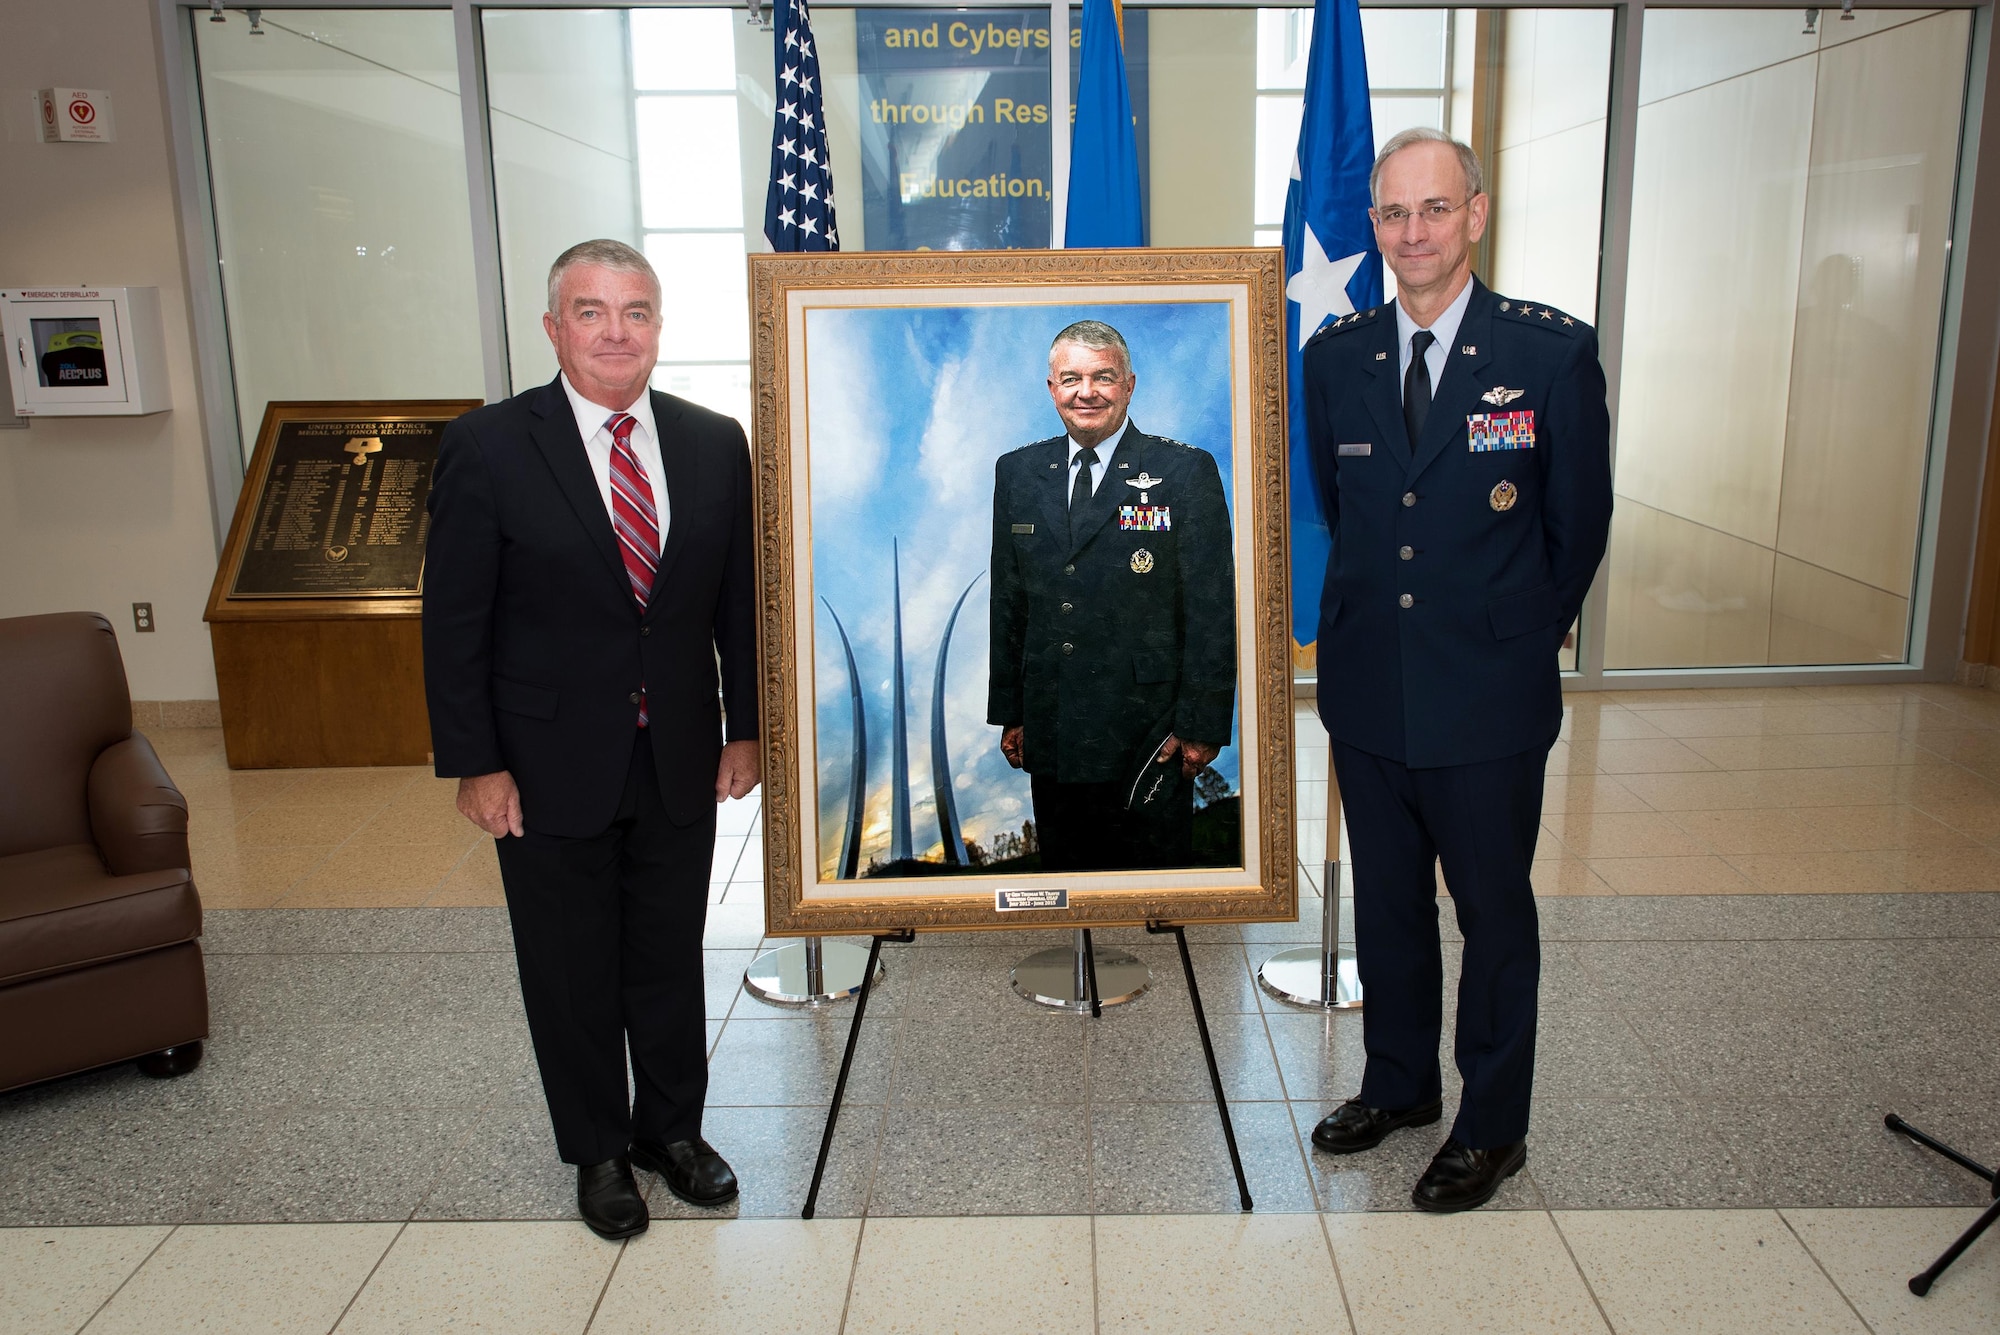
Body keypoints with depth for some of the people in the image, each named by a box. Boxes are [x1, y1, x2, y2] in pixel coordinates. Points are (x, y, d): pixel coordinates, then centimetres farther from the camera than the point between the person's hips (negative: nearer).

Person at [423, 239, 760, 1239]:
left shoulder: (715, 444, 1)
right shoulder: (488, 447, -9)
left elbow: (739, 601, 7)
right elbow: (454, 622, -8)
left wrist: (746, 728, 5)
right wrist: (473, 764, -10)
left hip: (680, 762, 3)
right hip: (551, 767, -2)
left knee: (672, 959, 16)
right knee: (573, 972, 12)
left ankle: (671, 1126, 37)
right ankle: (597, 1151, 32)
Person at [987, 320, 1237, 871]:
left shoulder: (1186, 471, -4)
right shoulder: (1017, 472, 9)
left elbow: (1213, 611, -6)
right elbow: (1008, 601, 12)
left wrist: (1200, 724, -10)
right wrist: (1008, 711, 10)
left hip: (1148, 736, -3)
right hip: (1051, 735, 4)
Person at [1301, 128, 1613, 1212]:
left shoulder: (1553, 352, -9)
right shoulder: (1334, 356, 2)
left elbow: (1580, 527, -1)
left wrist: (1511, 641, 6)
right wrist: (1369, 616, 11)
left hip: (1488, 701, -3)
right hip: (1367, 691, 4)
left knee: (1495, 916, 11)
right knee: (1386, 905, 18)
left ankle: (1491, 1127, 29)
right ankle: (1398, 1083, 39)